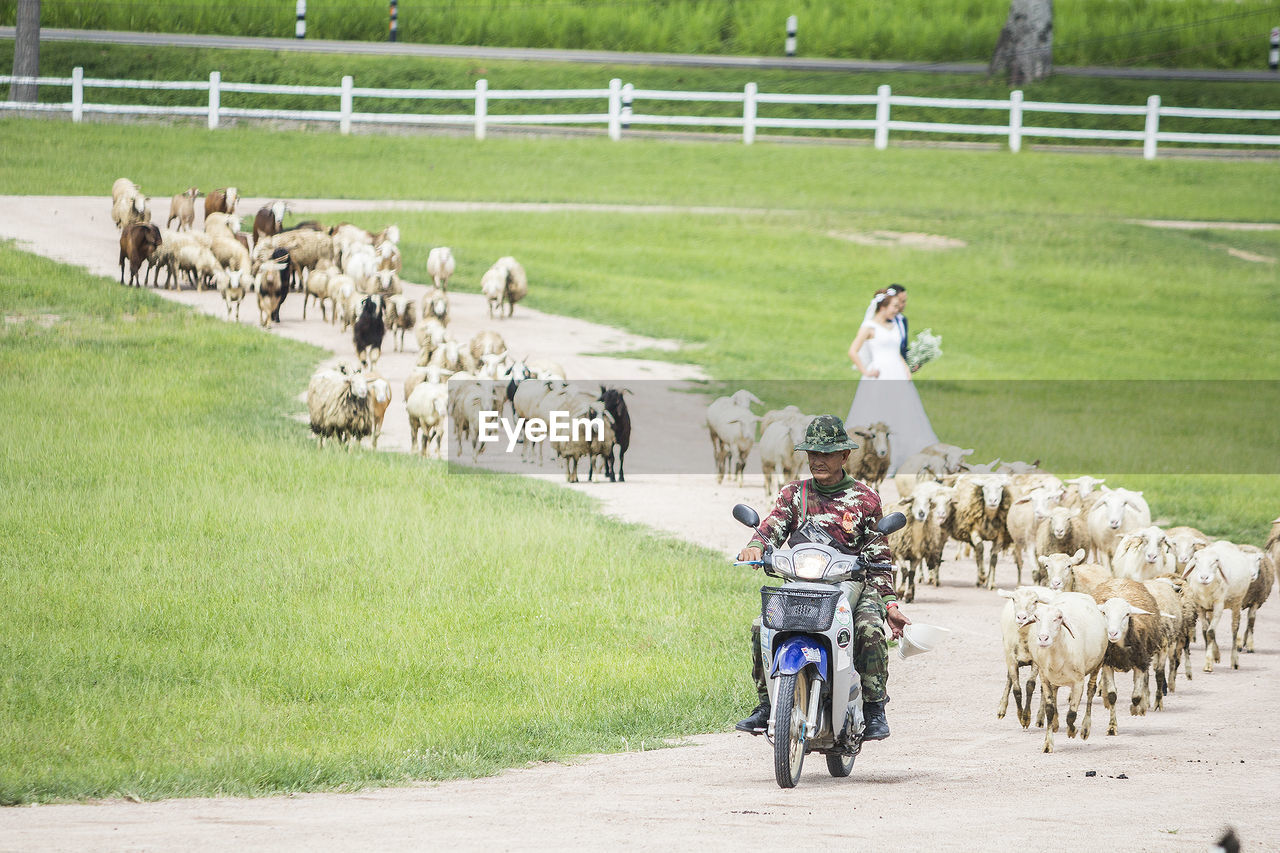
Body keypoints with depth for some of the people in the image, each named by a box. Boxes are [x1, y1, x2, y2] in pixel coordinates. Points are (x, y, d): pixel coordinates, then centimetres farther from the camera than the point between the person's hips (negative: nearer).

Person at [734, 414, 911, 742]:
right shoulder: (794, 494, 13)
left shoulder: (864, 499, 8)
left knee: (871, 630, -32)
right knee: (761, 627, -22)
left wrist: (890, 604, 3)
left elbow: (879, 556, 10)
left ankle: (874, 709, -17)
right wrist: (756, 545, -28)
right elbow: (773, 525, -3)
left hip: (853, 584, -2)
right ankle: (766, 705, -7)